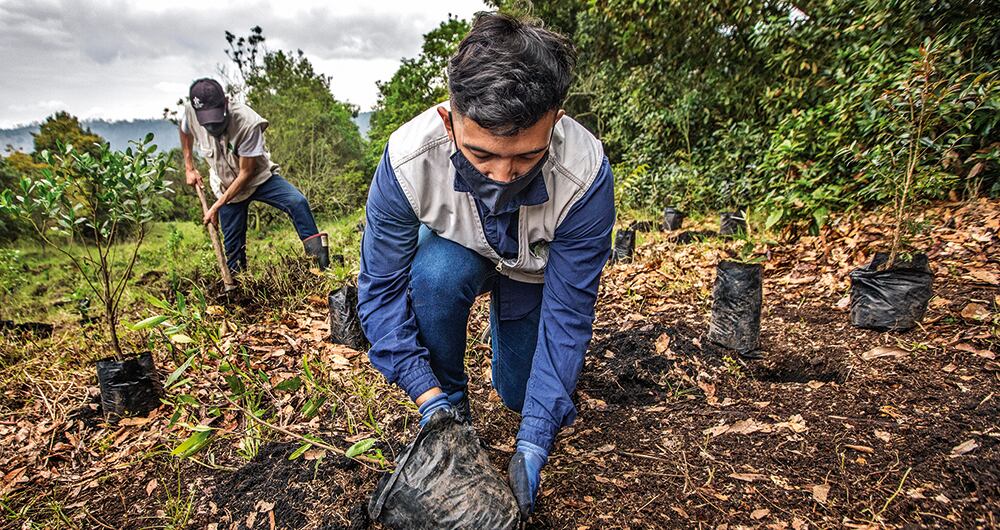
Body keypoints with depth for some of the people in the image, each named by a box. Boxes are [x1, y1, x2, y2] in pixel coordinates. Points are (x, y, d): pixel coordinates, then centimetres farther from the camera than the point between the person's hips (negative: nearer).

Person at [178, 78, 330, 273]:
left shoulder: (248, 123, -31)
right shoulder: (190, 111, -17)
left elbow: (246, 172, -24)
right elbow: (185, 131, 12)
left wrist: (217, 206, -21)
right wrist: (189, 167, 7)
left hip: (258, 176, -3)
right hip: (226, 185, 4)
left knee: (297, 202, -30)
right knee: (233, 245, 3)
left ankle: (323, 267, -28)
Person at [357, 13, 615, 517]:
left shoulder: (585, 175, -39)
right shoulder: (407, 159, -38)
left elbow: (569, 314, -31)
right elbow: (380, 287, -27)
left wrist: (533, 443, -31)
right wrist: (428, 397, -34)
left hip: (537, 269, 1)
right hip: (455, 251, 0)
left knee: (521, 394, 3)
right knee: (435, 273, -35)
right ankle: (451, 401, -8)